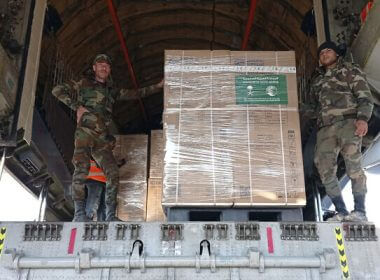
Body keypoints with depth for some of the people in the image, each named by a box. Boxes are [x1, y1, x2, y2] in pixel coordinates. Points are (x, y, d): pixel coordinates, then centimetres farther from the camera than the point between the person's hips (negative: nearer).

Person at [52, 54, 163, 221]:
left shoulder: (112, 91, 26)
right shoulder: (84, 84, 13)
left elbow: (135, 94, 31)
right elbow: (57, 90, 7)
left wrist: (158, 86, 30)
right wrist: (77, 106, -2)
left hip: (102, 139, 4)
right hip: (84, 134, -4)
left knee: (113, 173, -11)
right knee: (81, 170, -22)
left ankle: (110, 216, -6)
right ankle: (79, 213, -20)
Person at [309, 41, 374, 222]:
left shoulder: (350, 71, 13)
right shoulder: (317, 80, 29)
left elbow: (365, 97, 2)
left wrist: (363, 118, -15)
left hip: (348, 121, -5)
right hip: (325, 127, 5)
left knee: (353, 164, -22)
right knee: (324, 167, -11)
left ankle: (360, 211, -19)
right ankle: (341, 212, -8)